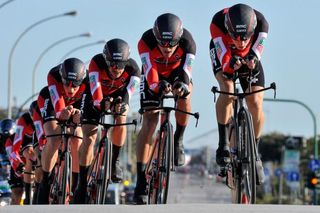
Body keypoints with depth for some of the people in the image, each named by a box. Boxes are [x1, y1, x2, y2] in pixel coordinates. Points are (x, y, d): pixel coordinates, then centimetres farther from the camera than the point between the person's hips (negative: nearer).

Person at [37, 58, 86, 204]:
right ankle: (44, 185, -13)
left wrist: (79, 114, -62)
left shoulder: (87, 79, -35)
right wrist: (62, 112, -73)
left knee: (77, 141, -15)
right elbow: (57, 102, -50)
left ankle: (76, 186, -1)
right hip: (50, 102, -2)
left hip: (75, 105, 2)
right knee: (54, 139, -22)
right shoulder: (54, 76, -40)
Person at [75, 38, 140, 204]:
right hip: (95, 98, -1)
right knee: (89, 138, -12)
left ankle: (115, 161, -5)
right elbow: (95, 86, -46)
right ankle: (82, 182, -6)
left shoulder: (132, 67, -31)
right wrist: (101, 102, -66)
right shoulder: (97, 62, -36)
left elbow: (130, 90, -41)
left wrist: (123, 105, -62)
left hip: (118, 95, 1)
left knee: (121, 121, -28)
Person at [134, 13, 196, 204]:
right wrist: (158, 85, -63)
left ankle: (179, 140, -9)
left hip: (177, 72, 1)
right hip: (154, 76, -1)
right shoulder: (146, 41, -35)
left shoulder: (187, 42, -33)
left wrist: (183, 86, -60)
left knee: (185, 93, -33)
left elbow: (186, 70, -38)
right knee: (149, 123, -12)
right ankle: (141, 179, -9)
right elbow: (150, 70, -42)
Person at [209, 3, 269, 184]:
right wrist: (230, 64, -63)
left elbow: (256, 52, -40)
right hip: (223, 55, -1)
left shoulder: (260, 23, -35)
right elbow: (224, 57, -42)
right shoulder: (218, 23, -38)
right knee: (227, 89, -31)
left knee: (256, 103, -14)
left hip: (249, 58, 2)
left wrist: (252, 60, -62)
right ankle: (223, 144, -23)